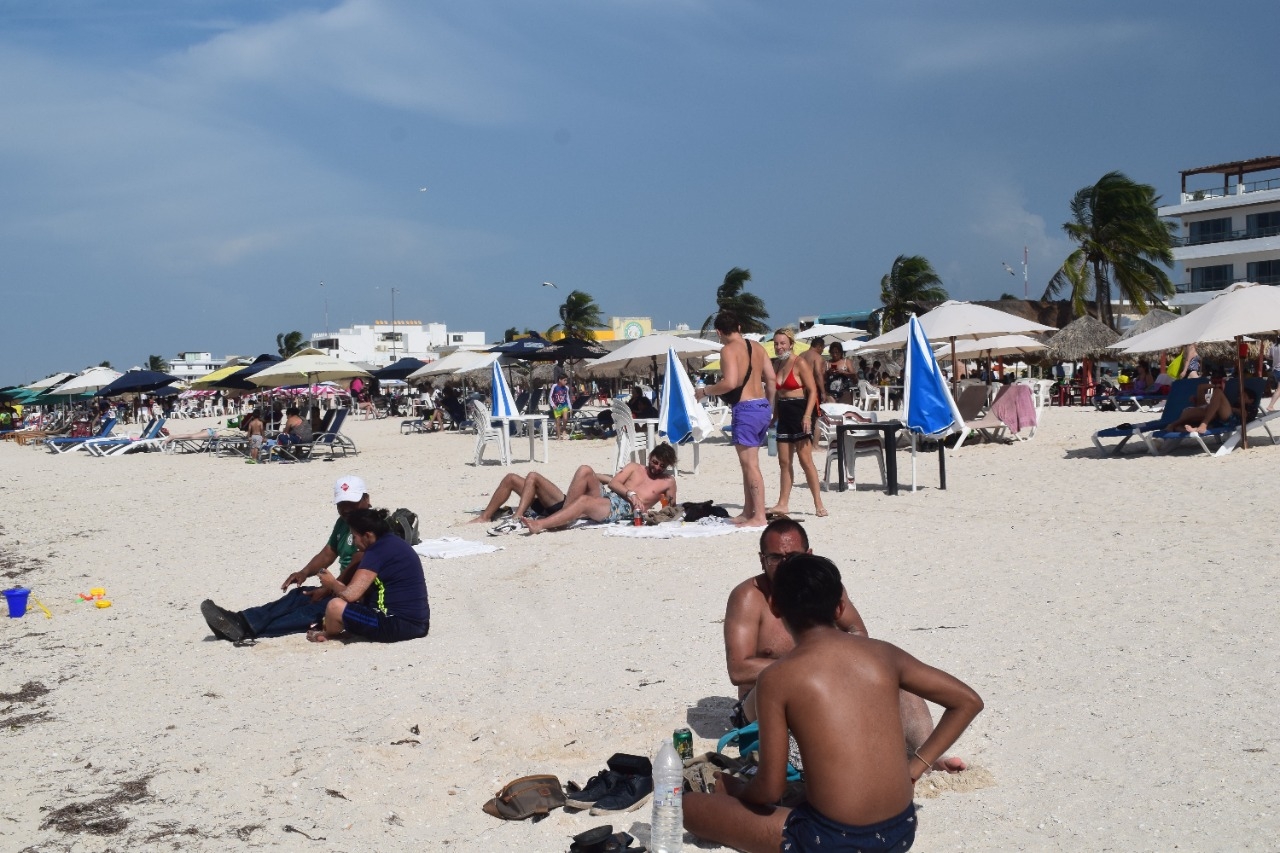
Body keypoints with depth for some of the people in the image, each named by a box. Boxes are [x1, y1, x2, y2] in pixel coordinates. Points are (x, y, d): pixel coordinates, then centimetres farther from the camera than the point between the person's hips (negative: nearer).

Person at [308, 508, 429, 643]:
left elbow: (350, 595, -19)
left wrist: (332, 584, 2)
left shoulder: (378, 551, -15)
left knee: (335, 606, -13)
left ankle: (329, 634, 17)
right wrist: (338, 585, 14)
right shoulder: (394, 542, 13)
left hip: (398, 626, -10)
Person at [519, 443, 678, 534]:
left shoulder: (668, 482, 16)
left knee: (584, 501, -33)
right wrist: (630, 493, -8)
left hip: (622, 509, -5)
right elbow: (613, 483, 10)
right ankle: (562, 515, -22)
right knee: (585, 470, -22)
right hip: (606, 495, 5)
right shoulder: (635, 467, 23)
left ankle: (540, 525, -40)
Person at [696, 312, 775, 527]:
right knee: (748, 463, 16)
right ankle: (748, 512, 21)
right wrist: (769, 407, 23)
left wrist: (705, 391, -8)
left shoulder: (728, 350, -10)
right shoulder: (757, 347, 13)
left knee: (750, 465, -6)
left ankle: (759, 516, -5)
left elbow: (730, 383, -22)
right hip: (763, 406, 9)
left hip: (745, 409, -9)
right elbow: (771, 379, 14)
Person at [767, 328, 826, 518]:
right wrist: (774, 415, 18)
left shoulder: (800, 363, -9)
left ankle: (818, 504, -3)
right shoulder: (777, 364, 13)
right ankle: (783, 504, 12)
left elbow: (813, 390, -13)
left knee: (805, 460, -8)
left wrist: (807, 415, -22)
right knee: (784, 462, 8)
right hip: (783, 414, 8)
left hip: (799, 412, -7)